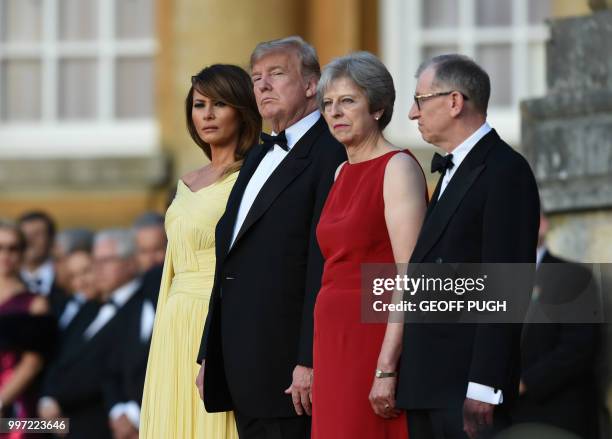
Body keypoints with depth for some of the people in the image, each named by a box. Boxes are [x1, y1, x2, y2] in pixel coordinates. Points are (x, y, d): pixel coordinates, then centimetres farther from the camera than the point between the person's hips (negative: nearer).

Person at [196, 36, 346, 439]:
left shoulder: (331, 154, -9)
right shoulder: (260, 157, 20)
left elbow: (323, 266, -16)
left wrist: (309, 362, -21)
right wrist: (210, 356, 17)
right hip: (244, 367, 8)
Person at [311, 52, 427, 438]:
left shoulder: (399, 168, -9)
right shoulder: (343, 173, 15)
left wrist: (386, 369, -22)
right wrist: (314, 364, 14)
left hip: (376, 343, -8)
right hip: (335, 344, 8)